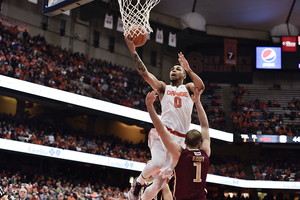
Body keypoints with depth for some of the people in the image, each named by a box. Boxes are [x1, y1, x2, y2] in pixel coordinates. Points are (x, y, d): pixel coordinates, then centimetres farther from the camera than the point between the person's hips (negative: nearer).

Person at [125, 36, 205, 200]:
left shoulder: (188, 88, 18)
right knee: (158, 163, -30)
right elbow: (144, 72, 4)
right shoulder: (163, 87, 17)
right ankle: (138, 182, -1)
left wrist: (189, 69, -21)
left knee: (160, 181, -1)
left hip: (180, 139, 2)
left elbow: (201, 87, -6)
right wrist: (133, 51, -7)